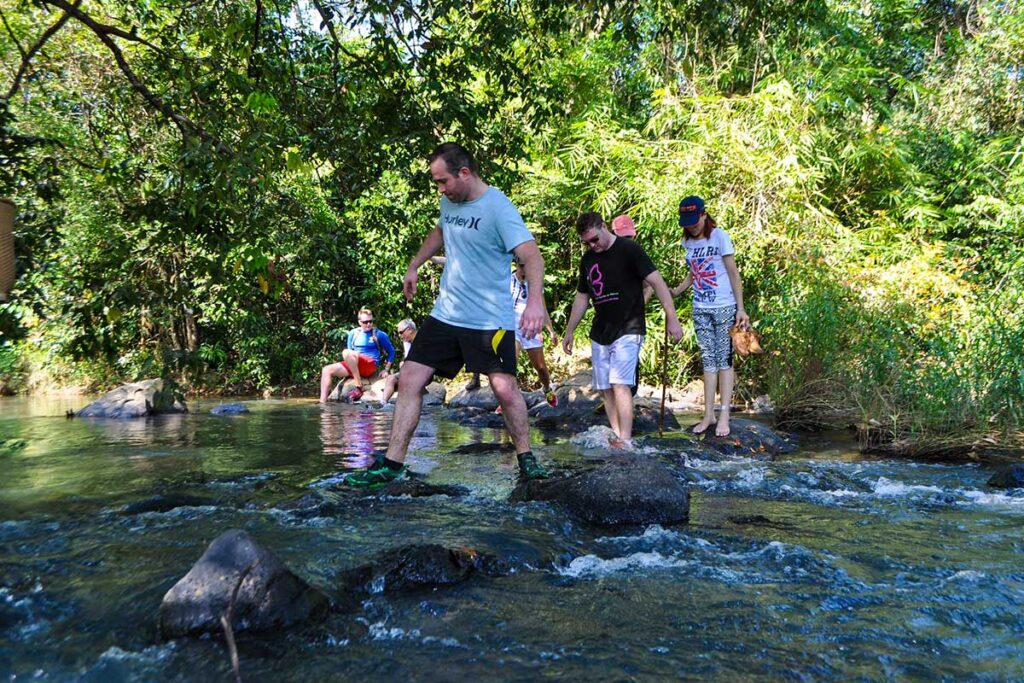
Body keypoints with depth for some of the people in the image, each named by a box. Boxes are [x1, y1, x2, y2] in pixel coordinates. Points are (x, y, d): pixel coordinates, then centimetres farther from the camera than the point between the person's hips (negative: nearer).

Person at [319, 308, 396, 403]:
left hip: (370, 366, -6)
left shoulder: (379, 335, -1)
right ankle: (322, 402, -14)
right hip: (352, 366, 6)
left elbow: (391, 351, 7)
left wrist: (386, 370, 1)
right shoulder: (353, 333, 12)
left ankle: (359, 386, -28)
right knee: (327, 370, -9)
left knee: (346, 353, -32)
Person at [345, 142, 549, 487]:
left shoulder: (498, 209, -17)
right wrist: (414, 266, 28)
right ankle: (391, 464, 9)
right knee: (409, 380, 1)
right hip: (445, 314, 7)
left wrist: (536, 298, -45)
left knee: (505, 389, -9)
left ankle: (526, 458, 15)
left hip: (490, 321, -6)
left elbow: (532, 255, -29)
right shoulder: (449, 201, 7)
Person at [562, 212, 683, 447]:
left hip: (627, 330, -6)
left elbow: (657, 282, -12)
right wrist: (569, 331, 21)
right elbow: (581, 297, 20)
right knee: (606, 388, 4)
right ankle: (616, 437, 11)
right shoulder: (587, 260, 10)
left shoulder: (629, 250, -9)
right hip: (599, 333, 7)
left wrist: (672, 319, -19)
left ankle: (626, 442, -17)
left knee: (619, 384, -18)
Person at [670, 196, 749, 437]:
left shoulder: (720, 236, -9)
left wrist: (740, 309, -10)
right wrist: (677, 291, -2)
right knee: (708, 361, 7)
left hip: (724, 308, -5)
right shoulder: (687, 242, 6)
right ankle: (709, 414, 12)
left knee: (724, 359, -2)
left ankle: (724, 416, 1)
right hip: (700, 309, 5)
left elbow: (733, 274, -8)